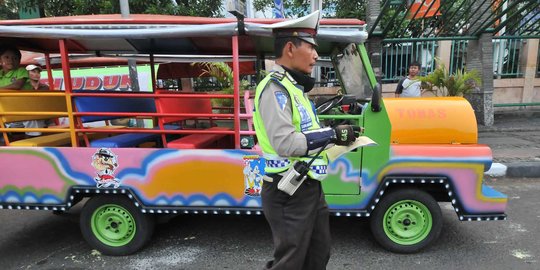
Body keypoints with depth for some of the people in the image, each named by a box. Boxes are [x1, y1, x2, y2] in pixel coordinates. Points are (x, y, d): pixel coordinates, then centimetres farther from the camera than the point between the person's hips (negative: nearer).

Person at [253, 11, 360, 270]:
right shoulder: (275, 88, -19)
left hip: (310, 187, 10)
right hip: (289, 194, -10)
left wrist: (339, 136, 3)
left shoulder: (294, 87, 13)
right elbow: (285, 143, -30)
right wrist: (333, 135, -21)